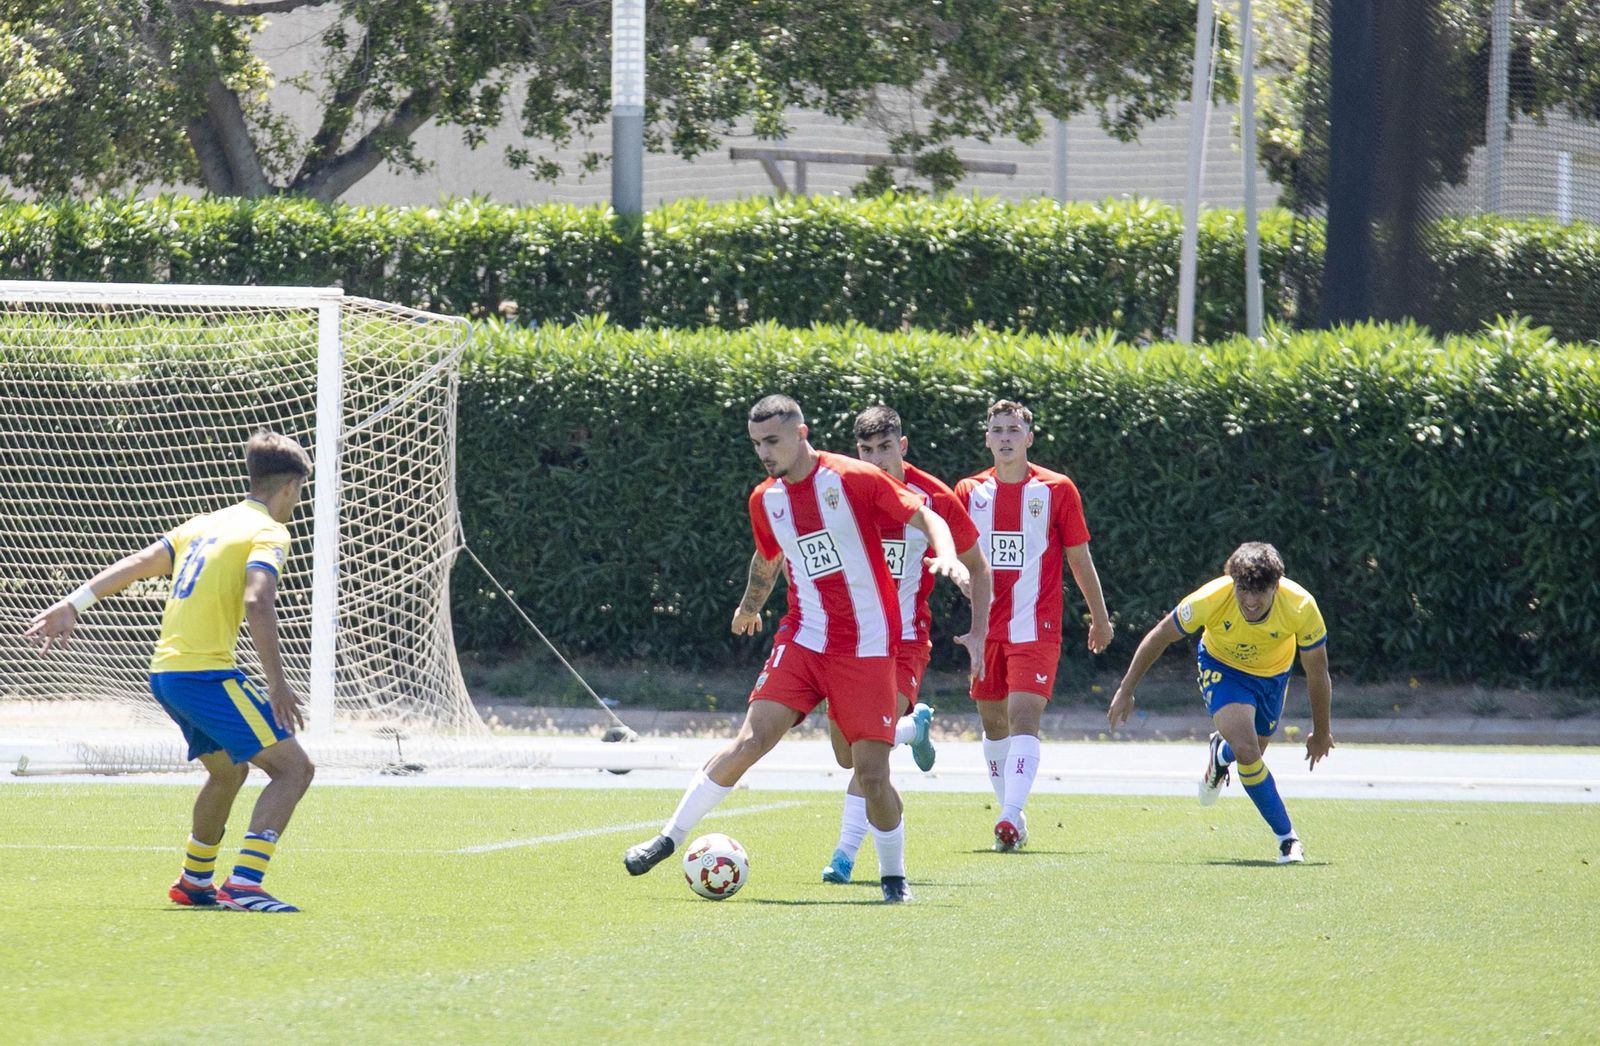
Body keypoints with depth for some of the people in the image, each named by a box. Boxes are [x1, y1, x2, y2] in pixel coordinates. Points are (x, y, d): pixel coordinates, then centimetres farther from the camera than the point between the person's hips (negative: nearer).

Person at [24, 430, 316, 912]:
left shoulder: (205, 524, 19)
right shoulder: (268, 532, -6)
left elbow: (134, 565, 17)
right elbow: (257, 601, -22)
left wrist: (73, 605, 18)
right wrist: (276, 683, -24)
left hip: (165, 672, 9)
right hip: (206, 673, -9)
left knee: (228, 772, 29)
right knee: (294, 767, -9)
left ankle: (194, 881, 41)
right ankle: (244, 883, -22)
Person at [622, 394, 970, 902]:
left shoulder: (855, 480, -9)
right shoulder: (765, 499, 7)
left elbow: (924, 517, -6)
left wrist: (946, 555, -26)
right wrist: (750, 605, 42)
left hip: (866, 649, -3)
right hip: (802, 640, 3)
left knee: (872, 773, -6)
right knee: (750, 741, -13)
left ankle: (894, 876, 15)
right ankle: (670, 837, -4)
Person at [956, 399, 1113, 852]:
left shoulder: (1056, 490, -1)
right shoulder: (970, 491, 6)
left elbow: (1080, 559, 6)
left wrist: (1100, 618, 13)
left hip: (1036, 627, -4)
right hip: (986, 628, 4)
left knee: (1023, 719, -17)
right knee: (994, 723, 11)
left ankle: (1010, 817, -28)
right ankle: (1011, 817, 23)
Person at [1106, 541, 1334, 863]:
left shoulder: (1301, 607, -34)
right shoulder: (1211, 599, -36)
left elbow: (1318, 674, -17)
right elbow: (1159, 637, -17)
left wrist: (1321, 734, -5)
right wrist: (1126, 691, -9)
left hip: (1272, 674, 2)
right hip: (1222, 666, -2)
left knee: (1249, 754, 16)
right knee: (1247, 752, -23)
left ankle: (1222, 754, 54)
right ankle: (1286, 838, -9)